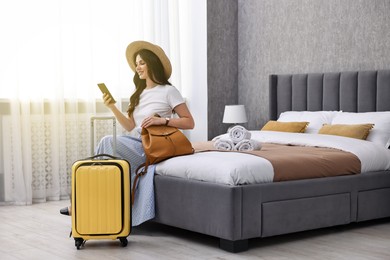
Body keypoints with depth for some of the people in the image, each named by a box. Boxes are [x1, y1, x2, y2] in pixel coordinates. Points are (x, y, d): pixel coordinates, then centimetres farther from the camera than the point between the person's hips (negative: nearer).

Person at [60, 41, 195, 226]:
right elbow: (131, 127, 12)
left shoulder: (168, 91, 0)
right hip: (136, 143, 6)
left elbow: (189, 122, -5)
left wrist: (163, 120, -18)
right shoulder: (140, 93, 20)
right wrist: (113, 108, 0)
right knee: (107, 144, -23)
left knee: (107, 143, -26)